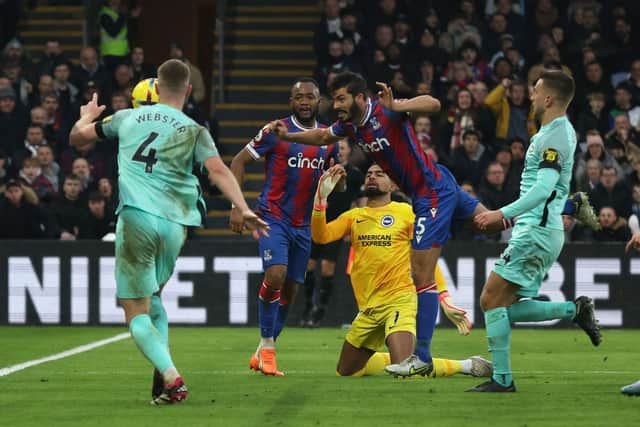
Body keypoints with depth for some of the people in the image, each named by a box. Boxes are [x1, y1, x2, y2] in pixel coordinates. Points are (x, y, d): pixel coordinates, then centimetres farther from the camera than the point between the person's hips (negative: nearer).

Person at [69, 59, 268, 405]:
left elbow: (78, 137, 25)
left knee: (136, 311, -1)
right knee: (152, 297, 26)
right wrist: (243, 210, -17)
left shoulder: (128, 118, 12)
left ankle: (171, 378, -23)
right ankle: (162, 377, 11)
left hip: (136, 218, -2)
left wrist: (87, 116, 46)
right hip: (174, 224, 2)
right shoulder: (194, 132, 7)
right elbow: (218, 170, -10)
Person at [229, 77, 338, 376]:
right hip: (273, 217, -5)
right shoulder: (276, 132, -7)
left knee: (290, 290, 6)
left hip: (303, 225, 5)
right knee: (275, 277, -23)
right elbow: (239, 162, -3)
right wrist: (237, 206, -11)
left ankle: (264, 353, 18)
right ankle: (267, 345, -9)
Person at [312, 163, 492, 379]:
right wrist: (321, 198, -15)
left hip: (400, 301, -6)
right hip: (368, 308, 6)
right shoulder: (353, 216, 13)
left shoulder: (406, 212, 2)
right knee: (346, 372, 13)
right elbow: (321, 236, -1)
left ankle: (466, 365, -3)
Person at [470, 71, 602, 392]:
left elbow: (544, 188, -28)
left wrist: (503, 213, -32)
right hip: (538, 231, 10)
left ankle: (502, 378, -8)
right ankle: (575, 310, 9)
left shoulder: (555, 137, -16)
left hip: (537, 232, -10)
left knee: (491, 300, -9)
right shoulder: (560, 131, 16)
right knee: (507, 308, 9)